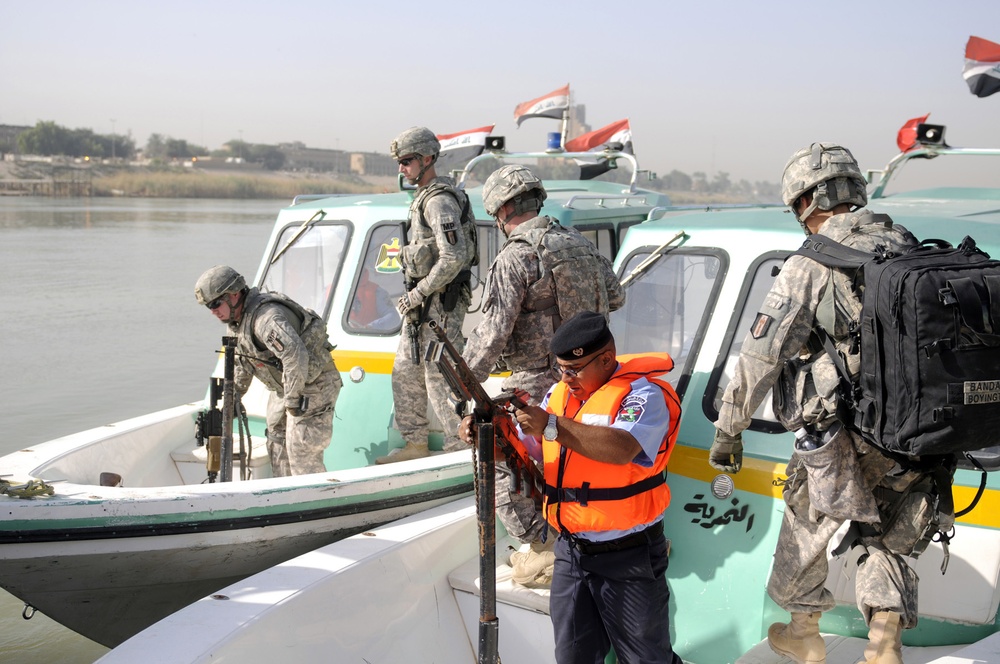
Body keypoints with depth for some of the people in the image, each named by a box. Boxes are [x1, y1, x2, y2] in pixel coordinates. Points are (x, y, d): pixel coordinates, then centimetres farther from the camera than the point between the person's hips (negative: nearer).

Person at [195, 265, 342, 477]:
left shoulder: (265, 317, -30)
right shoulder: (237, 319, 4)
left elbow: (296, 355, -40)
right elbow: (243, 360, 20)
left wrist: (292, 399, -33)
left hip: (314, 384, -11)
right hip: (288, 386, 11)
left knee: (301, 450, -14)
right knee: (277, 444, 18)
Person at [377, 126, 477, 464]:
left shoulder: (440, 201, -17)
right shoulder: (424, 197, 16)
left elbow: (454, 257, -27)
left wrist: (418, 294, -19)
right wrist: (415, 296, 17)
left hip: (440, 303, -11)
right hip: (424, 303, 11)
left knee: (440, 376, -6)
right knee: (406, 372, 15)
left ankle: (461, 450, 3)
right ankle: (415, 443, 25)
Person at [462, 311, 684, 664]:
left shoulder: (643, 394, -13)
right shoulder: (560, 393, 9)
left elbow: (622, 449, -32)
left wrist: (551, 426, -35)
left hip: (628, 556, -6)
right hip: (571, 551, 6)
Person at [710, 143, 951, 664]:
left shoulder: (810, 267, -12)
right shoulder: (911, 250, 4)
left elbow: (760, 357, -12)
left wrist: (727, 431, -1)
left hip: (840, 440, -4)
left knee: (806, 529, 20)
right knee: (889, 535, 25)